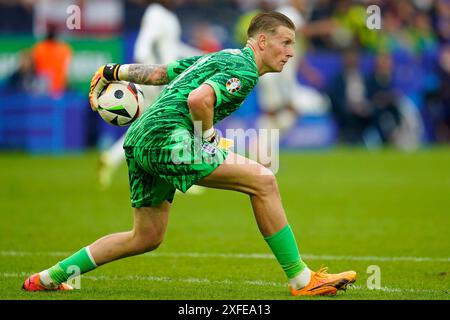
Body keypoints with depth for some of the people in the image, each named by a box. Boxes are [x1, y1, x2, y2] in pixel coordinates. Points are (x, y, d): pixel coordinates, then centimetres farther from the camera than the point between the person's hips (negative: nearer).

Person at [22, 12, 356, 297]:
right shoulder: (243, 70, -7)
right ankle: (301, 279, -13)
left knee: (147, 238, 20)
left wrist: (112, 72, 39)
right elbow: (199, 99, -24)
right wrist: (209, 138, -9)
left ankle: (49, 277, 24)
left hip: (139, 143, 10)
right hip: (166, 134, -10)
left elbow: (158, 72, 31)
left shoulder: (220, 57, 24)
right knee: (263, 180, -13)